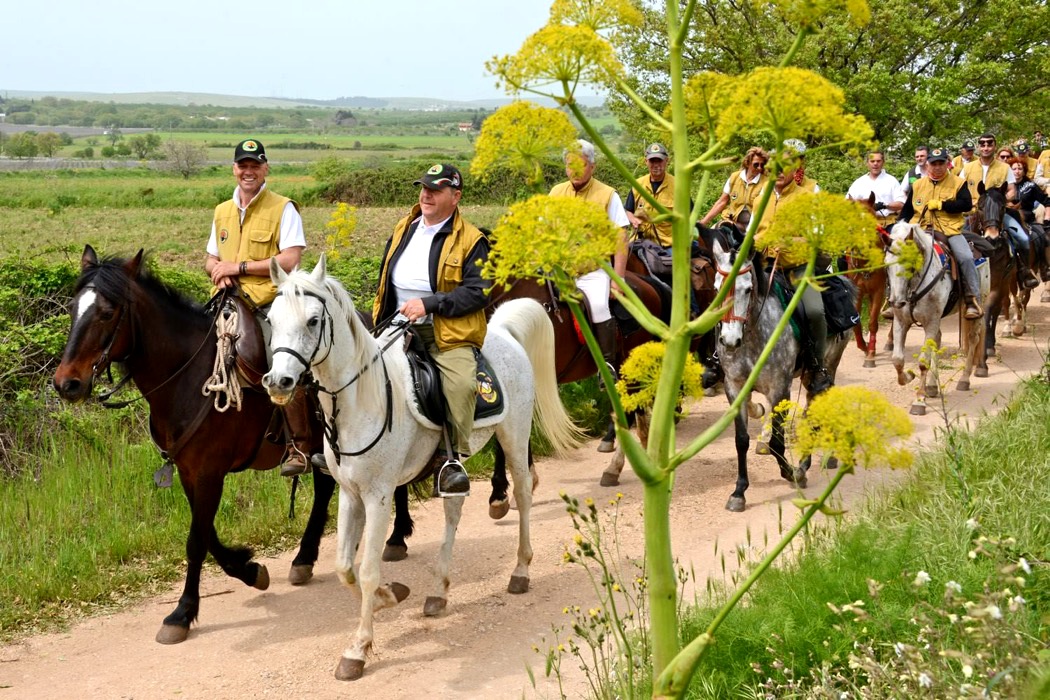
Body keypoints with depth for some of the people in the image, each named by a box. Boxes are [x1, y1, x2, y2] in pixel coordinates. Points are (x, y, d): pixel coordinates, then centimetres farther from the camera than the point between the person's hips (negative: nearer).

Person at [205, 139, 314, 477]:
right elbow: (210, 259, 25)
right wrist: (217, 268, -1)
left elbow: (290, 260, -12)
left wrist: (240, 266, -12)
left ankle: (300, 447, -10)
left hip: (270, 301, -6)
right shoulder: (222, 211, 18)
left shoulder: (283, 209, -1)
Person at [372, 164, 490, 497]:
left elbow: (478, 292, -12)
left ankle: (452, 457, -16)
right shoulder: (404, 229, 16)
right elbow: (385, 280, 28)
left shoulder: (470, 240, -2)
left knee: (461, 383, -29)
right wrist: (381, 318, 16)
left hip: (449, 335, -6)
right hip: (399, 330, 6)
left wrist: (429, 303, -18)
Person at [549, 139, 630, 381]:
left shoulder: (607, 195, 0)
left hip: (594, 270, -3)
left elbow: (620, 238, -2)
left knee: (598, 307, -28)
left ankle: (608, 363, -15)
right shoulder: (556, 193, 10)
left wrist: (618, 277, -10)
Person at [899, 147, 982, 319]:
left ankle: (972, 300, -14)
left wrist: (940, 204, -14)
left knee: (966, 258, -24)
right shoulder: (918, 185, 14)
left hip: (950, 229, -3)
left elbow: (967, 205, -9)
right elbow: (907, 210, 19)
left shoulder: (958, 183, 4)